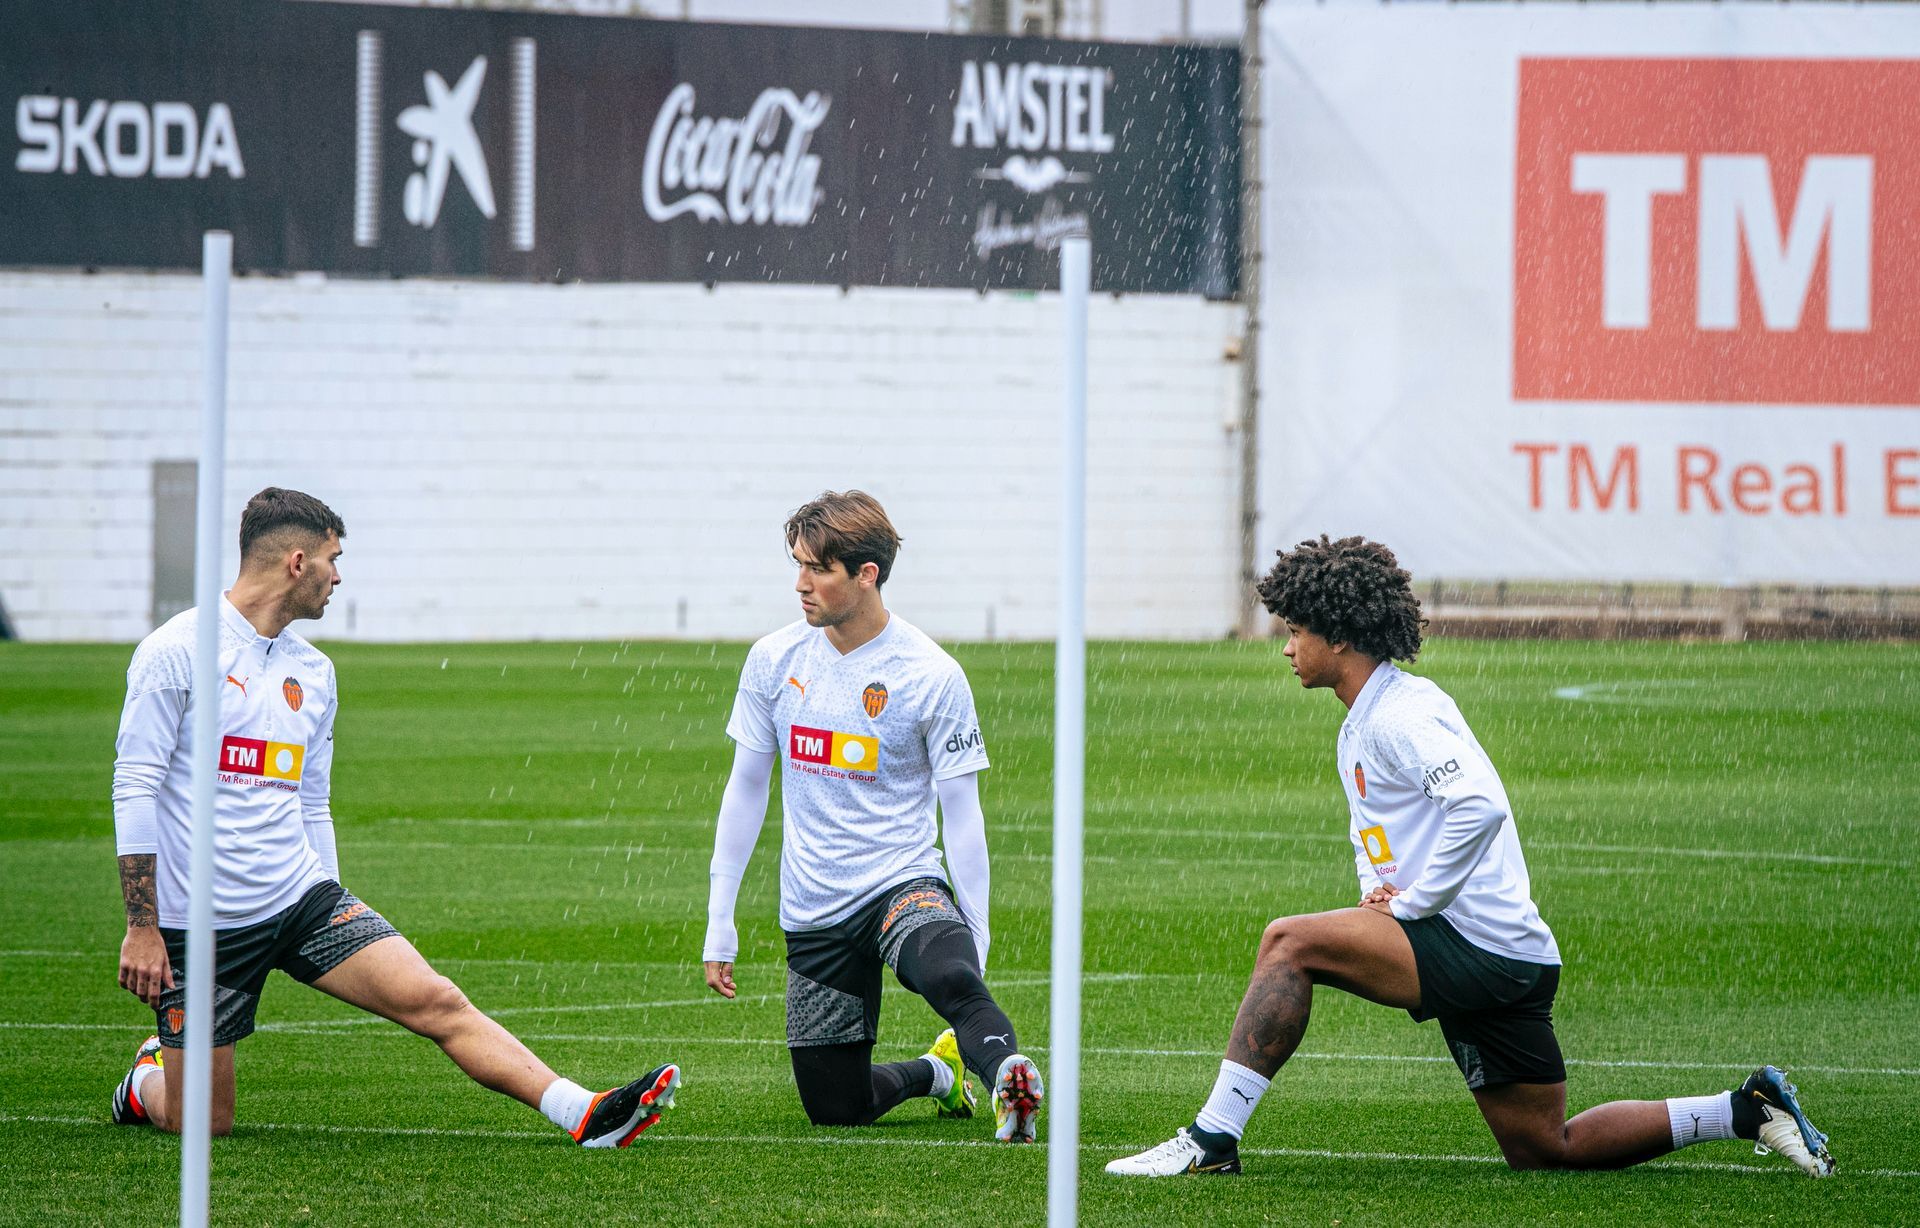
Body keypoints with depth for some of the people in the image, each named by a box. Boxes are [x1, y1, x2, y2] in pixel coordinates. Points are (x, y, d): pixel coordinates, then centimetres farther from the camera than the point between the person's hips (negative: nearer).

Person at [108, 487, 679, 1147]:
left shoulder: (313, 672, 12)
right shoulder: (175, 652, -9)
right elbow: (135, 788, -11)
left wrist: (335, 915, 18)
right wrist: (141, 927, -15)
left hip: (299, 896, 5)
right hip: (199, 927, -5)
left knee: (434, 1000, -13)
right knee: (203, 1123, 0)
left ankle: (587, 1115, -20)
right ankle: (147, 1083, 33)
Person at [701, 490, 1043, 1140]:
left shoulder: (932, 676, -11)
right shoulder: (775, 659, 0)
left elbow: (961, 810, -4)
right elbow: (746, 788, 9)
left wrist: (977, 933, -7)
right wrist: (719, 923, 9)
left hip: (902, 885, -4)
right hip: (814, 912, 4)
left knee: (949, 976, -40)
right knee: (833, 1107, 7)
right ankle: (938, 1072, 33)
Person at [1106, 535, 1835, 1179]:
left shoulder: (1400, 713, -12)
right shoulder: (1359, 727, 20)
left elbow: (1480, 806, -26)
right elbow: (1378, 840, 31)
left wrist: (1411, 905, -20)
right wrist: (1377, 894, 8)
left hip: (1484, 950, -11)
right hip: (1500, 966, 11)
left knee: (1288, 942, -18)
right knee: (1541, 1150, 13)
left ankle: (1212, 1140, -19)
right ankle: (1745, 1111, 17)